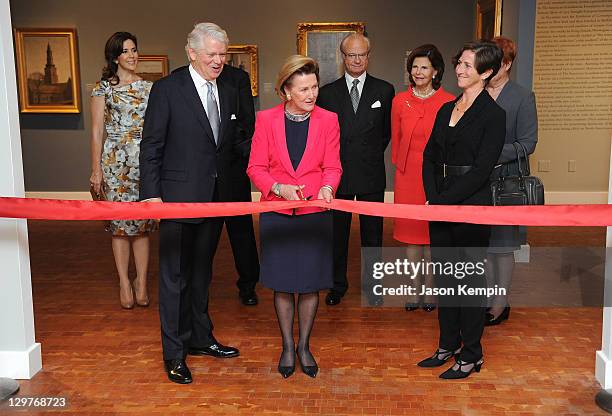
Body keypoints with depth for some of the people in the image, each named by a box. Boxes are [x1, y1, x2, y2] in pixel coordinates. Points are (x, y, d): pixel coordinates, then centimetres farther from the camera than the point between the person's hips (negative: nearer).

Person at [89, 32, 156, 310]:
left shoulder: (149, 88, 11)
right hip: (115, 160, -1)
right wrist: (96, 170, -2)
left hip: (145, 159, 2)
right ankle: (124, 283, 13)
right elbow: (97, 131, 3)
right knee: (119, 223, 2)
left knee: (143, 223, 1)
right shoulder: (103, 87, 5)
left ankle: (142, 283, 10)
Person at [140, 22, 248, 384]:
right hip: (178, 198, -6)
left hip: (215, 198, 6)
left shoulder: (229, 93, 9)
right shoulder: (167, 89, -8)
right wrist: (151, 193, -14)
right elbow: (151, 147, -8)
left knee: (201, 272, 19)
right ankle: (175, 352, 18)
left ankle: (200, 338, 34)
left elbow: (235, 143, 13)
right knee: (175, 276, 4)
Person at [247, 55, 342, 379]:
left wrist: (327, 187, -19)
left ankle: (304, 346, 28)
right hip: (276, 213, 0)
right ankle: (287, 346, 26)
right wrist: (279, 187, -19)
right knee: (282, 283, 8)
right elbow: (256, 167, -2)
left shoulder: (328, 120, 0)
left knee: (311, 283, 8)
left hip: (315, 213, 0)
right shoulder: (266, 120, -2)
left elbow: (332, 167, 2)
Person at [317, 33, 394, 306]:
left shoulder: (384, 90, 3)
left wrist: (372, 154, 5)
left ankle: (372, 284, 24)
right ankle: (337, 284, 25)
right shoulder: (327, 92, 4)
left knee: (372, 233, 9)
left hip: (371, 174, 0)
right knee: (337, 232, 10)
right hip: (337, 173, 1)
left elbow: (388, 130, 10)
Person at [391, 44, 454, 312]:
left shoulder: (449, 102, -4)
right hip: (407, 175, 2)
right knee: (410, 231, 8)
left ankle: (430, 289, 19)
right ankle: (415, 289, 20)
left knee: (433, 232, 5)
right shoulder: (400, 101, 4)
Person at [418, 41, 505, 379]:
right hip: (441, 205, 7)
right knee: (444, 276, 14)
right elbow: (430, 157, 10)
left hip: (471, 206, -7)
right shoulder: (446, 110, 12)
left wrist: (444, 200, -16)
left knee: (470, 279, 4)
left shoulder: (493, 114, -9)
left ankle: (471, 354, 18)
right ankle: (448, 345, 29)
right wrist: (432, 197, -4)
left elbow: (481, 169, -15)